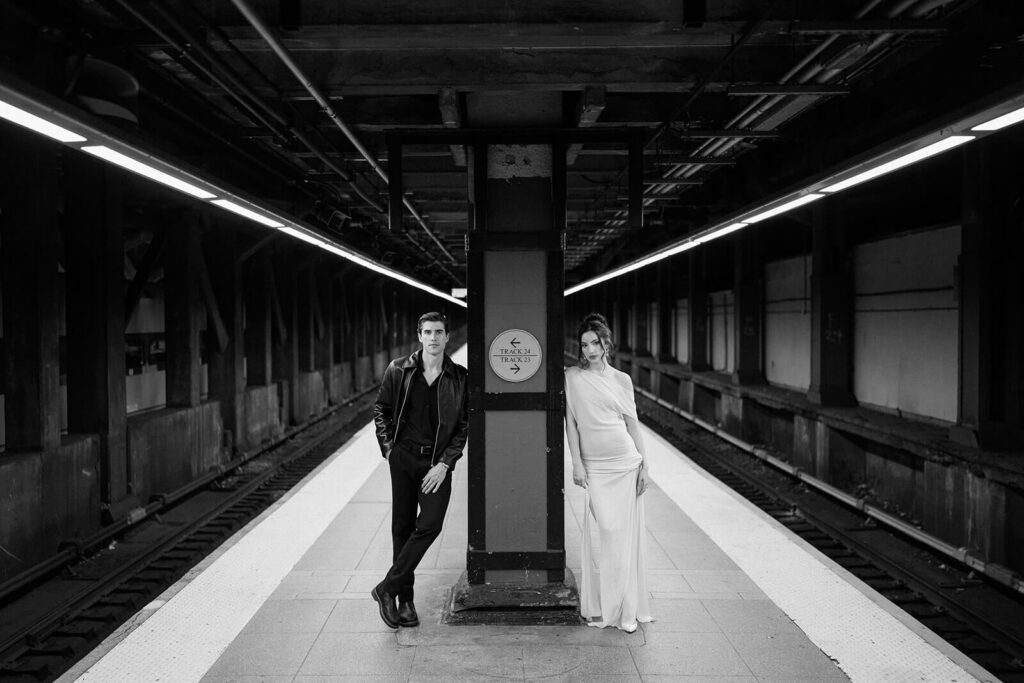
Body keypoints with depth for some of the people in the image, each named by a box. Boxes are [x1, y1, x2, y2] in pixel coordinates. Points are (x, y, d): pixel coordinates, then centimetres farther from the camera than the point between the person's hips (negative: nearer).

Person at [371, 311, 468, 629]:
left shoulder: (459, 377, -2)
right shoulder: (398, 371, 0)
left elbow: (464, 424, 0)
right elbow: (380, 410, 11)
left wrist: (445, 463, -7)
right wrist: (388, 448, 2)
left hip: (438, 462, 0)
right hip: (404, 458, 1)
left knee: (430, 525, -12)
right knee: (403, 527, 6)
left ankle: (387, 588, 2)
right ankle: (405, 599, 19)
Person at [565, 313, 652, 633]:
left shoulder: (621, 379, 7)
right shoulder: (573, 377, 2)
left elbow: (632, 424, 10)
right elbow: (571, 422, 1)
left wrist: (644, 465, 6)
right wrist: (576, 462, -5)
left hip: (626, 463, 2)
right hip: (595, 466, -2)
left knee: (626, 535, 4)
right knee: (603, 534, -4)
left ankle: (627, 609, 16)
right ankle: (598, 608, 11)